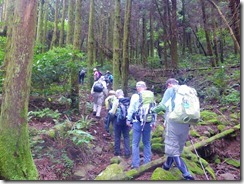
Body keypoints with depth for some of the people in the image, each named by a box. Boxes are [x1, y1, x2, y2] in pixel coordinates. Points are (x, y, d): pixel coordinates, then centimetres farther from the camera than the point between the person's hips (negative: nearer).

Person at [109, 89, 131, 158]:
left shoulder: (116, 101, -12)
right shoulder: (128, 100, -2)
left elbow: (112, 112, -11)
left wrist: (109, 111, 9)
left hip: (118, 121, -3)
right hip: (126, 121, 3)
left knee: (117, 137, 10)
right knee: (126, 137, 9)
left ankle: (117, 151, 19)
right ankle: (127, 152, 7)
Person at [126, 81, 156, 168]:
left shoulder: (135, 96, -5)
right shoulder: (151, 96, 5)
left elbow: (131, 109, -4)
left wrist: (129, 120, 5)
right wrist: (153, 122, 14)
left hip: (137, 122, -3)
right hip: (148, 122, 4)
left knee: (135, 143, 3)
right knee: (147, 142, 14)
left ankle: (135, 163, 3)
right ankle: (147, 162, 17)